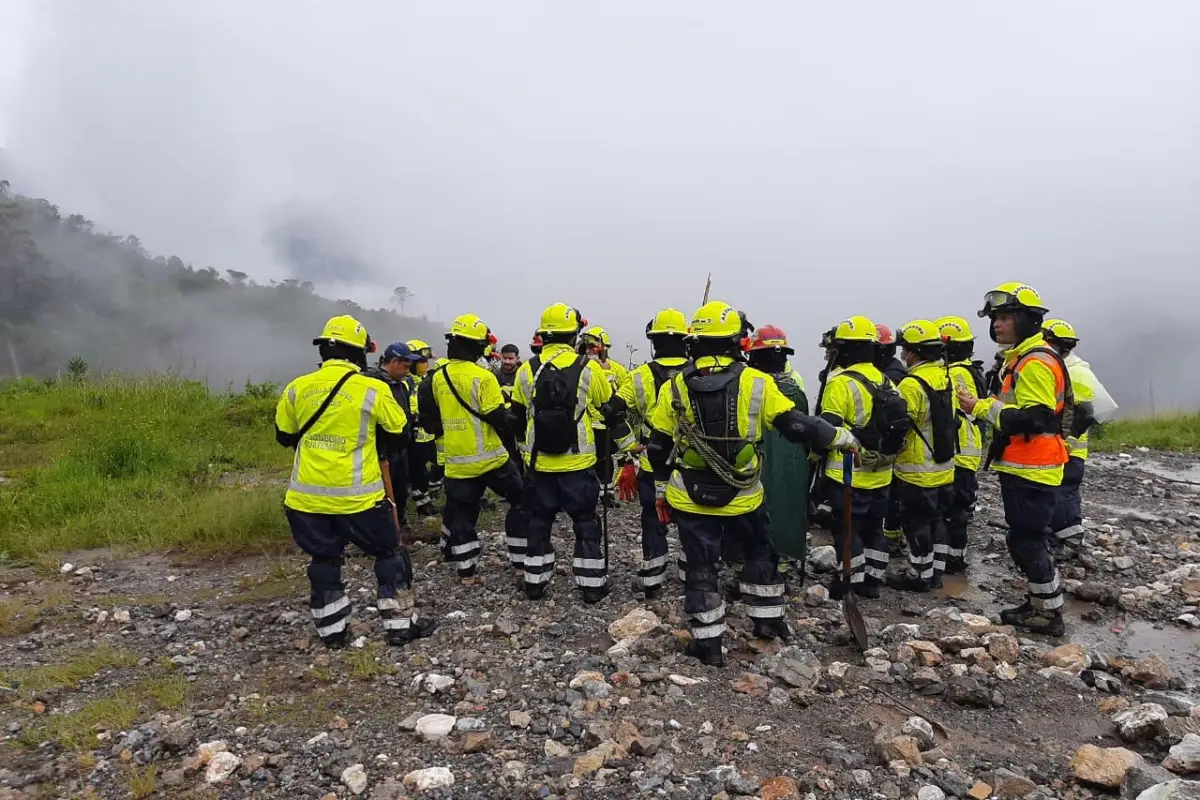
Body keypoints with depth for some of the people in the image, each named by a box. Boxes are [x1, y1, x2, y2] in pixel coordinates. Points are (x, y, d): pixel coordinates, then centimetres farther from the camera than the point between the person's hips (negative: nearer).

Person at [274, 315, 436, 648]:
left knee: (324, 559, 18)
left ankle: (332, 631, 25)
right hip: (357, 495, -3)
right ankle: (400, 624, 19)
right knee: (389, 554, 12)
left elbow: (285, 436, 13)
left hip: (308, 496, 4)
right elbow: (398, 433, 0)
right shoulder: (373, 390, -11)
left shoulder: (297, 388, 0)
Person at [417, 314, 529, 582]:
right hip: (489, 457, -5)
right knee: (522, 501, 10)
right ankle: (522, 561, 14)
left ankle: (466, 571, 19)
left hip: (456, 461, 6)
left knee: (460, 512, 15)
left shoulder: (438, 378, 5)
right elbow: (498, 418, -18)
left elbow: (432, 419, 14)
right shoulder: (482, 377, -16)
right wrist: (508, 428, 2)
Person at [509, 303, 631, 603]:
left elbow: (518, 415, 9)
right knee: (586, 523, 11)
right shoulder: (588, 368, -11)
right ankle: (592, 584, 18)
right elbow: (613, 410, 0)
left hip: (539, 464, 2)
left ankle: (535, 582, 24)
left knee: (538, 522, 16)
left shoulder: (526, 370, -3)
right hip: (578, 464, -2)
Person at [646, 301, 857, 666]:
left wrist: (661, 489, 14)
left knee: (701, 567, 11)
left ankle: (708, 642, 18)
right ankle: (767, 619, 36)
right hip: (741, 497, 0)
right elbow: (797, 426, -7)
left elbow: (658, 448, 1)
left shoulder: (674, 387, -5)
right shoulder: (756, 383, -10)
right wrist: (840, 436, 9)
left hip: (690, 498, 0)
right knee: (760, 553, 24)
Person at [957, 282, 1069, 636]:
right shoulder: (1021, 358, 16)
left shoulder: (1036, 362, -18)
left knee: (1026, 542, -3)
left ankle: (1050, 614, 10)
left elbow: (1033, 419, -26)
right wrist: (985, 407, 8)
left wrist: (982, 408, -23)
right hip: (1022, 468, 11)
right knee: (1029, 539, 17)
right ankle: (1038, 604, 28)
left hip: (1032, 471, -11)